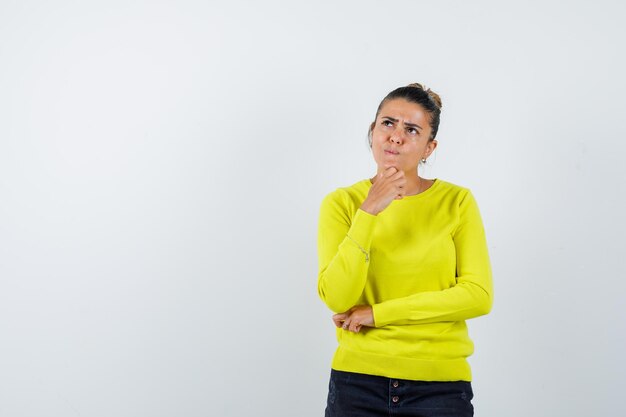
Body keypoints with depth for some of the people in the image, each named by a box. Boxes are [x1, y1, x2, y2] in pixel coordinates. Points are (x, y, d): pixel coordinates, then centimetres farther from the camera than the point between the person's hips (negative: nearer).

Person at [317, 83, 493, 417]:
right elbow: (337, 298, -12)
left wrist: (378, 313, -12)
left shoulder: (457, 201, -2)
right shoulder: (341, 203, -2)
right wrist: (369, 213, -20)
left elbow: (478, 295, -10)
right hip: (357, 380, 0)